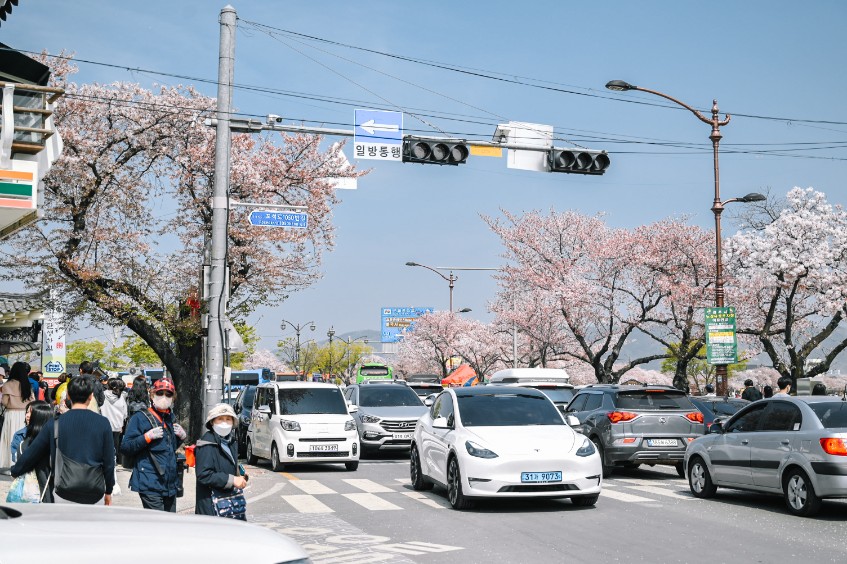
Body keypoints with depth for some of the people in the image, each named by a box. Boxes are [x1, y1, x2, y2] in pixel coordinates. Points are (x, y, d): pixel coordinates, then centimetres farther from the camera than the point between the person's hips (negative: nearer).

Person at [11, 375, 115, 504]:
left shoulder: (55, 424, -3)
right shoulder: (102, 423, -5)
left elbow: (31, 453, 7)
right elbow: (109, 461, -1)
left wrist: (15, 471, 26)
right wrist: (108, 491, 11)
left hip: (65, 495, 1)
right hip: (95, 494, -1)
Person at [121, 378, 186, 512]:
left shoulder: (170, 419, 17)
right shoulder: (140, 418, -4)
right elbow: (125, 447, -10)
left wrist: (181, 437, 11)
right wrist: (147, 437, -19)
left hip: (170, 484, 7)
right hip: (150, 484, -7)